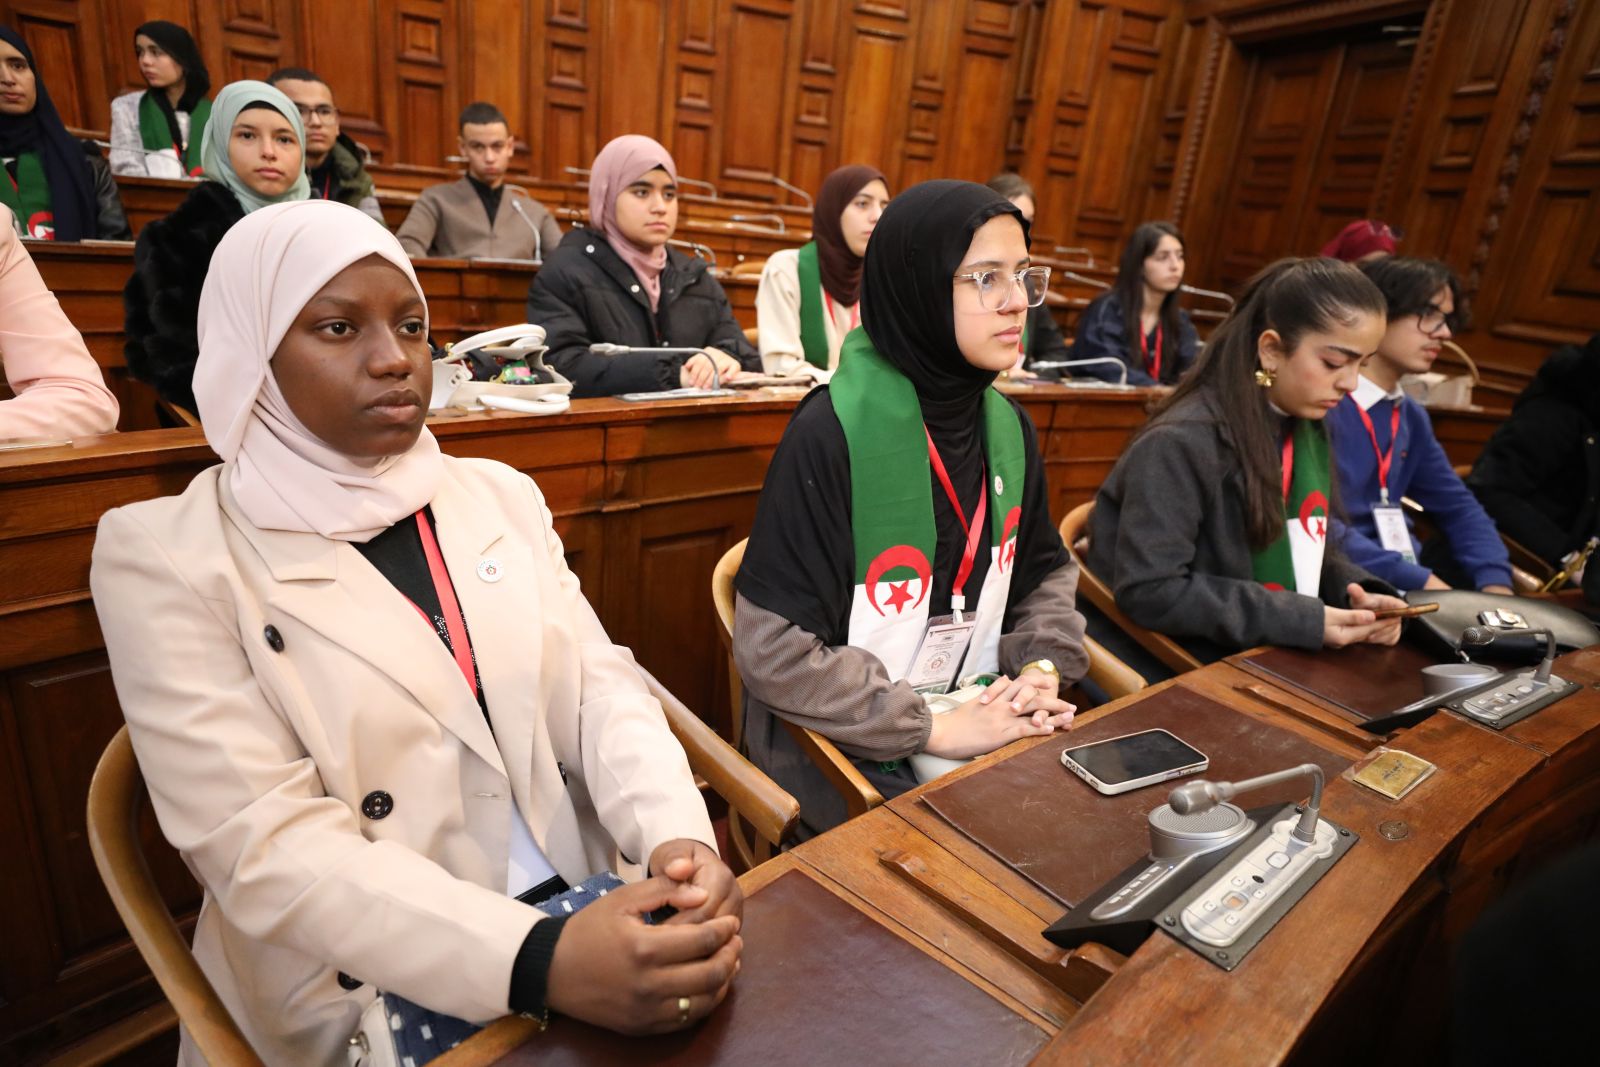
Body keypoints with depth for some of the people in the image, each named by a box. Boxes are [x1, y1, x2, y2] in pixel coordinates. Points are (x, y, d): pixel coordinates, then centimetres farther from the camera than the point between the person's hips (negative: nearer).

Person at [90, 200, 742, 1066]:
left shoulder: (500, 496, 6)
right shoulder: (166, 555, -7)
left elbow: (598, 684, 2)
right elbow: (264, 839, -14)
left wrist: (677, 838, -17)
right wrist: (537, 961, -25)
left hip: (587, 914, 4)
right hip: (374, 990, -3)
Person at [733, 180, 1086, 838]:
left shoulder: (1008, 428, 2)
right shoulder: (832, 435, -20)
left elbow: (1046, 571, 16)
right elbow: (772, 648, -19)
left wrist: (1043, 670, -3)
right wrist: (934, 729, -18)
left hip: (981, 719, 7)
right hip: (846, 757, -6)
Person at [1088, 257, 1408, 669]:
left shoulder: (1308, 431, 6)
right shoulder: (1181, 443, -21)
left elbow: (1305, 550, 16)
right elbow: (1148, 591, -25)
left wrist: (1359, 593, -5)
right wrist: (1303, 621, -23)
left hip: (1270, 663, 8)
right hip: (1176, 669, -8)